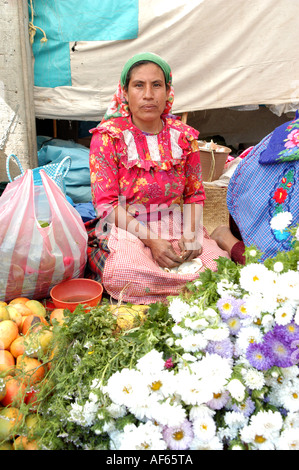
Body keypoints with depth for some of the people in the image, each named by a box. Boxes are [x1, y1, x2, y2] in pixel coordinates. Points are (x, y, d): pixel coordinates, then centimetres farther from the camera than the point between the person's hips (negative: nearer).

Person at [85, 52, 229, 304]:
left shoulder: (184, 136, 6)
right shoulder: (107, 137, -5)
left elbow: (195, 194, 9)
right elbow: (106, 204, -10)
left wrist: (192, 234, -12)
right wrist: (152, 241, -20)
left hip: (176, 228, 3)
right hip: (125, 230, -2)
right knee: (126, 274, -34)